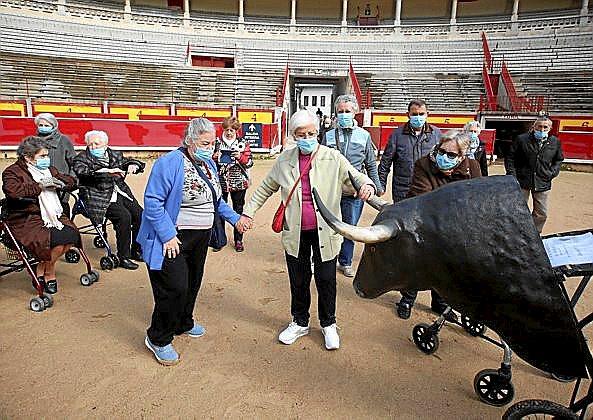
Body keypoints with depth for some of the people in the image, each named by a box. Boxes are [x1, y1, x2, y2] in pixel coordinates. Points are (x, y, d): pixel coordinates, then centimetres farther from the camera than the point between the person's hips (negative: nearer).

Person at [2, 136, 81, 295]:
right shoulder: (12, 172, -1)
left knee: (72, 234, -20)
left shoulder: (49, 169, 19)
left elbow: (72, 182, 16)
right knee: (58, 239, -28)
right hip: (26, 220, -6)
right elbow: (13, 191, -22)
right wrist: (40, 186, -16)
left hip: (52, 215, 6)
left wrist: (57, 183, -5)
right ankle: (49, 273, 3)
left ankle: (41, 270, 4)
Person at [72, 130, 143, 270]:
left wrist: (132, 165, -5)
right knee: (124, 216, -26)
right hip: (100, 198, -5)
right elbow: (82, 172, -17)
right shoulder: (82, 158, 3)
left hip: (120, 193, 6)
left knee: (139, 214, -12)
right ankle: (123, 257, -14)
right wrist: (108, 171, -27)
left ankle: (136, 251, 7)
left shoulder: (115, 155, 17)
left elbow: (127, 162, 22)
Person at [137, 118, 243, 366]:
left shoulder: (209, 164, 8)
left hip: (200, 238, 8)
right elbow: (152, 201, -21)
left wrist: (234, 218, 11)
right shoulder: (170, 163, -19)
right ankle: (158, 339, 14)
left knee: (193, 283, 19)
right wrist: (168, 236, -24)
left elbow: (215, 199, 19)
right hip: (174, 239, -8)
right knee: (174, 288, -8)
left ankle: (183, 323, 43)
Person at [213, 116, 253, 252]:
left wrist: (241, 157, -18)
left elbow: (250, 162, 0)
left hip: (238, 182, -1)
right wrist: (214, 157, -11)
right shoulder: (217, 142, 4)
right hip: (220, 181, 1)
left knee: (238, 211, 7)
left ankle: (238, 240, 19)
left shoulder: (243, 143, 1)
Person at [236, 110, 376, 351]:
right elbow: (265, 188, 13)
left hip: (325, 232, -2)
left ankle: (328, 324, 34)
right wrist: (248, 212, 10)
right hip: (296, 233, 2)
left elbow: (356, 176, -5)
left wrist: (367, 185, -30)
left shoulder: (333, 158, -5)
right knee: (298, 281, 14)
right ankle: (300, 322, 37)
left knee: (326, 279, 10)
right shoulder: (285, 160, 2)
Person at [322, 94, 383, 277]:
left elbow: (371, 165, 11)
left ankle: (345, 262, 26)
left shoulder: (364, 135, 5)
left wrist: (377, 186, 9)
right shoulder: (329, 135, 3)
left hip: (354, 192, 1)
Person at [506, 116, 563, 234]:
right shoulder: (522, 139, -4)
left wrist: (553, 172, 3)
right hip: (522, 181, -3)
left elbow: (558, 160, 19)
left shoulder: (555, 142, 4)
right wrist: (511, 173, -8)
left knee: (542, 213, 9)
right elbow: (511, 157, 1)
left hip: (543, 183, 3)